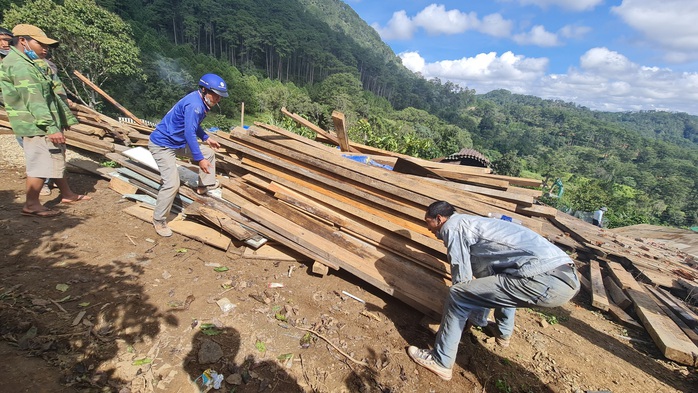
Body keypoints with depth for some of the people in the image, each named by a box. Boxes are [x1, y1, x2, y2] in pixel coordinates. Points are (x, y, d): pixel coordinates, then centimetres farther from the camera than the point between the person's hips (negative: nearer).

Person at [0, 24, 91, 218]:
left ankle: (67, 194, 28)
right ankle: (31, 205, 5)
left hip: (42, 126, 11)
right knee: (41, 165, -5)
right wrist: (51, 128, -29)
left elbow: (50, 95, 20)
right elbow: (34, 101, -24)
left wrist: (67, 117, 21)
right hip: (36, 126, -11)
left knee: (57, 160, 17)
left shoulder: (28, 63, 17)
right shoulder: (19, 65, -16)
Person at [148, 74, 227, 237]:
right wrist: (199, 159, -29)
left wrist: (206, 138, 17)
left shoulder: (201, 102, 5)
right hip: (163, 145, -10)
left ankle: (206, 185, 27)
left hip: (179, 142, 10)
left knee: (209, 153, 16)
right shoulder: (194, 105, -26)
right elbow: (189, 133, -30)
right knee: (172, 183, -17)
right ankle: (159, 220, -1)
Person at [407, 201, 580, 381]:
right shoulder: (469, 222, 27)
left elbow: (462, 280, -1)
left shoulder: (452, 226, -1)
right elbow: (486, 270, 39)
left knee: (458, 295, -5)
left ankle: (441, 362, 10)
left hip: (546, 281, -10)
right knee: (498, 283, 37)